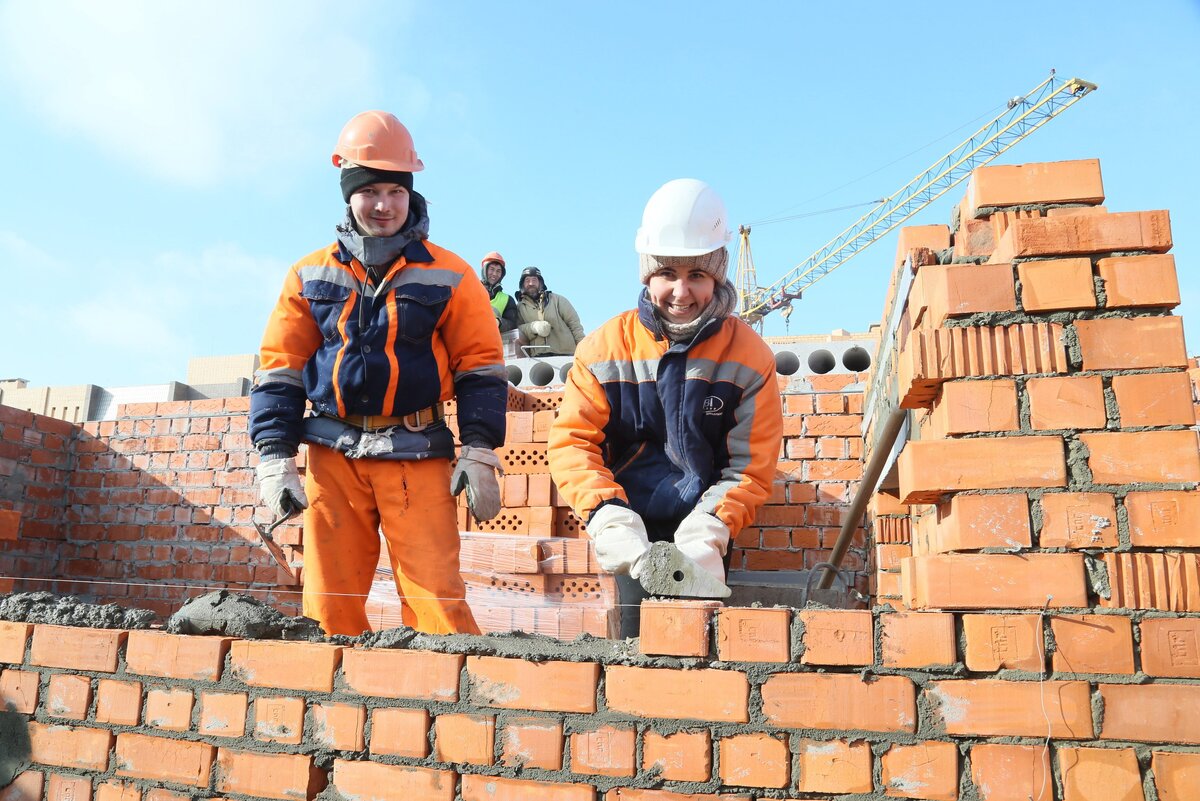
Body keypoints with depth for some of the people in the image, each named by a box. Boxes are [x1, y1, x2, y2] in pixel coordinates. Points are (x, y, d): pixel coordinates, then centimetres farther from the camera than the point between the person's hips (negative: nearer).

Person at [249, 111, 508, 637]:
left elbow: (480, 367, 3)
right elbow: (279, 371, 10)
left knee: (437, 597, -7)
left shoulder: (448, 276, 4)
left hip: (417, 455, -2)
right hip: (333, 455, 3)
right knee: (329, 602, 5)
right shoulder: (311, 276, 10)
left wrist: (479, 454, -5)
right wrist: (275, 459, 1)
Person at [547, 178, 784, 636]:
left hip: (702, 526, 0)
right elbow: (572, 441, -4)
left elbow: (751, 469, -2)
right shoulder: (607, 346, -1)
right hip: (631, 526, 0)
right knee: (642, 630, -12)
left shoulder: (749, 356, -2)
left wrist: (707, 533, -18)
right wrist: (607, 516, -20)